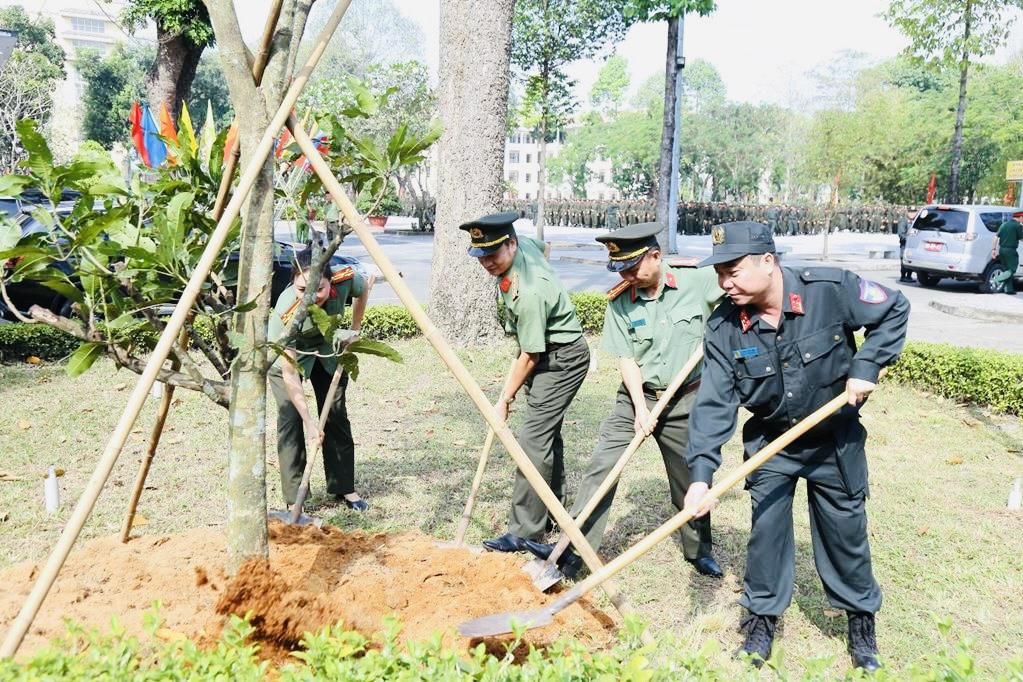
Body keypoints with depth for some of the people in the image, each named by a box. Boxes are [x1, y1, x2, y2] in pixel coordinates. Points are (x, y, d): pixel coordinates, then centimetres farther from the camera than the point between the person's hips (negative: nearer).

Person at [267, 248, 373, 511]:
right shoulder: (285, 313, -40)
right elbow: (289, 373, -34)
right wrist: (309, 421, -35)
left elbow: (364, 290, -4)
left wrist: (353, 332, -1)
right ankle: (294, 501, -4)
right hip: (287, 354, -3)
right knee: (290, 421, -13)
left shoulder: (346, 278, -32)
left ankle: (344, 488, 18)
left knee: (337, 417, 5)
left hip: (327, 350, 4)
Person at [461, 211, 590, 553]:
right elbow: (541, 244, 20)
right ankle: (552, 511, 33)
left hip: (563, 360, -11)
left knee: (533, 440, -14)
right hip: (548, 353, 11)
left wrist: (505, 399, -11)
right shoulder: (526, 245, -7)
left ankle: (524, 531, -7)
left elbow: (530, 356, -23)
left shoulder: (529, 293, -32)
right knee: (547, 432, 18)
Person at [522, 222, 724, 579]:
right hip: (637, 396, 1)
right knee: (602, 466, -9)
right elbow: (626, 359, -8)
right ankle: (572, 551, -6)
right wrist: (640, 407, -16)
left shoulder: (698, 282, -11)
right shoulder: (619, 302, -7)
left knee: (690, 480, 12)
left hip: (685, 400, -1)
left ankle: (699, 551, 35)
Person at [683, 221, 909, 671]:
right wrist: (701, 472, -29)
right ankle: (762, 618, 25)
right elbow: (714, 403, -20)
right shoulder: (724, 328, -19)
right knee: (766, 528, 4)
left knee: (844, 529, 11)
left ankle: (861, 621, 33)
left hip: (835, 440, -1)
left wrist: (866, 366, -18)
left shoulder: (832, 289, -24)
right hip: (770, 443, 1)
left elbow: (894, 311, -7)